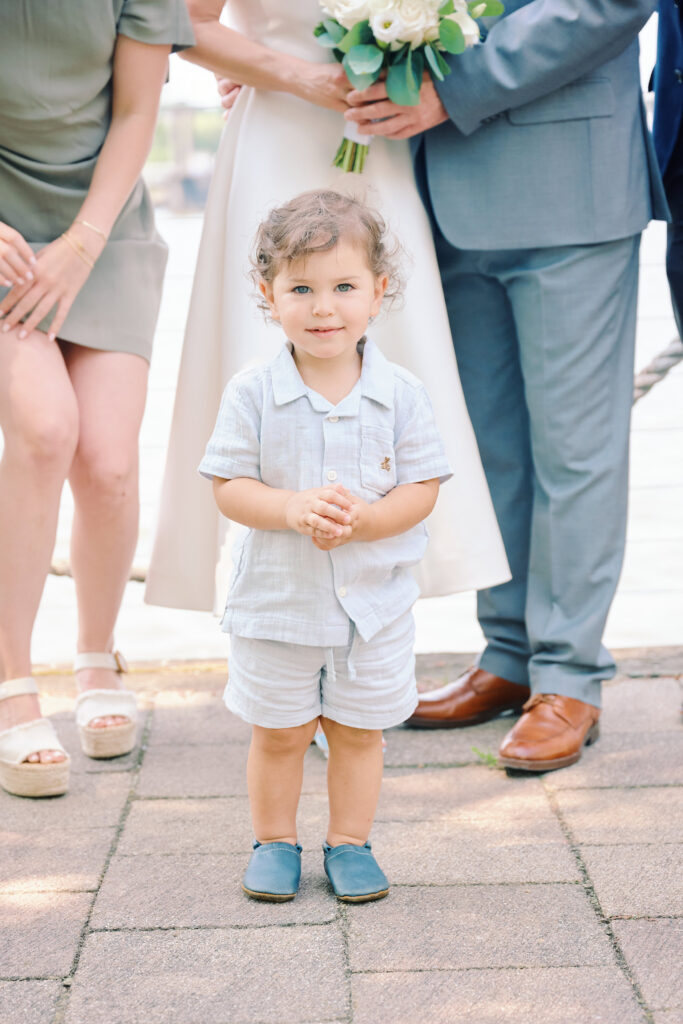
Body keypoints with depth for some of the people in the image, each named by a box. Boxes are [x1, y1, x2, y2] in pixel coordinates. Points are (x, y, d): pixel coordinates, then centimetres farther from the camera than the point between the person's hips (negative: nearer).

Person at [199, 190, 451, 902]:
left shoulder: (400, 394, -8)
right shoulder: (252, 394, -10)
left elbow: (422, 489, -7)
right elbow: (228, 487, -10)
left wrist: (362, 518, -25)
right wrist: (291, 508, -27)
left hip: (374, 603, 1)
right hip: (275, 600, 0)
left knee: (358, 731, 13)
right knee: (277, 733, 13)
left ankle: (349, 844, 30)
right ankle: (274, 843, 31)